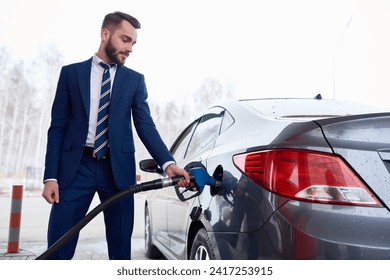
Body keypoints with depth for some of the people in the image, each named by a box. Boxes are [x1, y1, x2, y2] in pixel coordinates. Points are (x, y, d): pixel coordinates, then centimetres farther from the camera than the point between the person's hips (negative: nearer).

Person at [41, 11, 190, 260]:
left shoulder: (135, 80, 9)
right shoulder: (71, 73, 7)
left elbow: (145, 125, 0)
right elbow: (57, 127, 4)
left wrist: (168, 163, -17)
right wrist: (51, 175, -4)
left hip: (118, 168, 1)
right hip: (76, 166, 0)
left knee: (121, 246, 7)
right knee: (58, 247, -1)